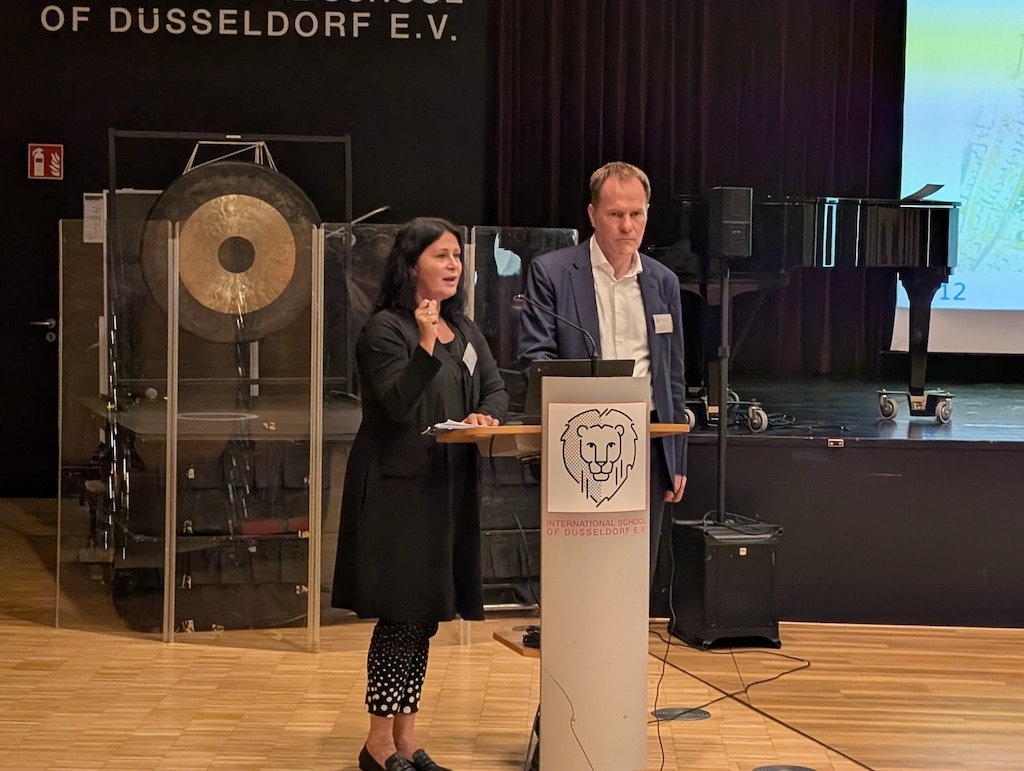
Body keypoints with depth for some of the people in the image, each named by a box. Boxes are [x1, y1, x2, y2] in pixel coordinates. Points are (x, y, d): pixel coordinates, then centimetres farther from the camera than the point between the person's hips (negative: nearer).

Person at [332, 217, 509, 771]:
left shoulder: (465, 332, 14)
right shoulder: (385, 329, -10)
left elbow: (496, 388, 11)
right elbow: (397, 405, -18)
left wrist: (485, 415, -10)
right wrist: (425, 347, -31)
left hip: (448, 487, 8)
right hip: (397, 488, -7)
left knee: (425, 613, 11)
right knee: (400, 615, -6)